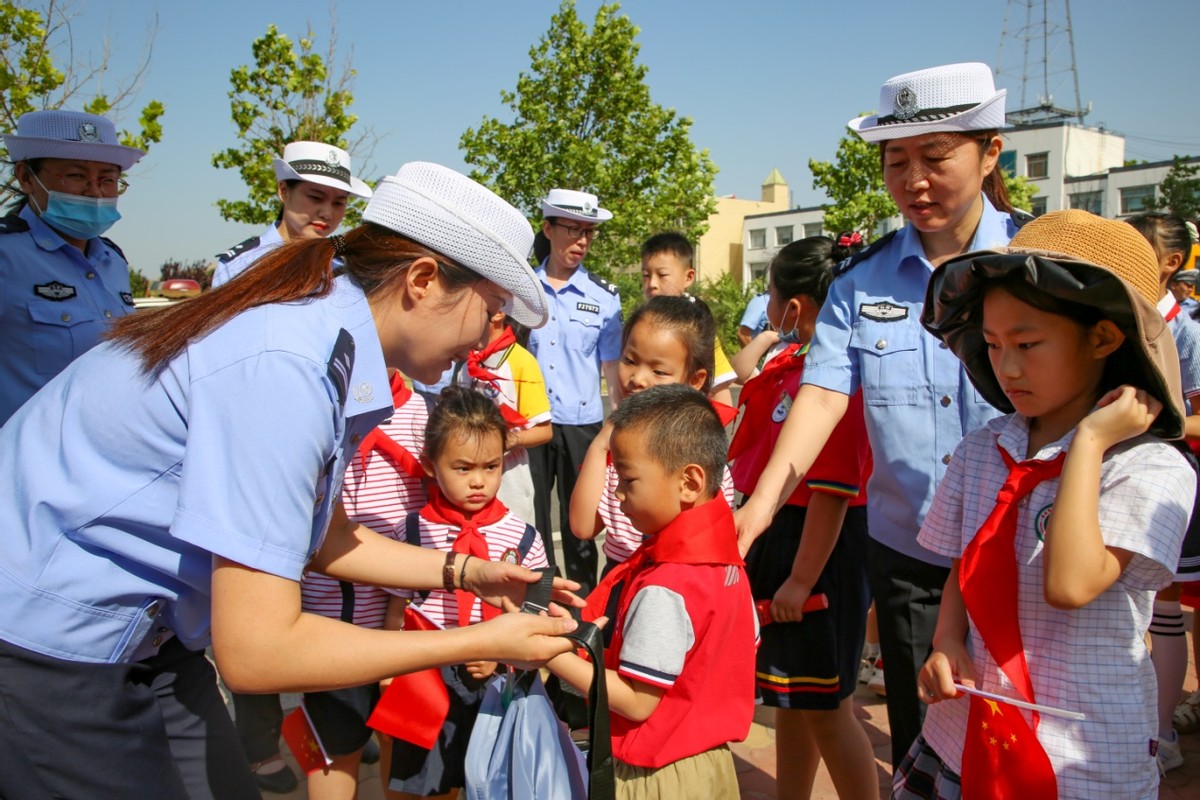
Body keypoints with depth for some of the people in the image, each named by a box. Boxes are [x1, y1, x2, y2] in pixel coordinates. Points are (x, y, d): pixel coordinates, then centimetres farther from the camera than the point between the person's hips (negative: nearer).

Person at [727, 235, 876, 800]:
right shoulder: (788, 363, 5)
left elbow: (833, 490, -26)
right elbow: (735, 391, 24)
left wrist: (802, 578, -24)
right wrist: (762, 340, 10)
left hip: (819, 547, -10)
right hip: (775, 533, 10)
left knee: (825, 707, 4)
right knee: (789, 699, 22)